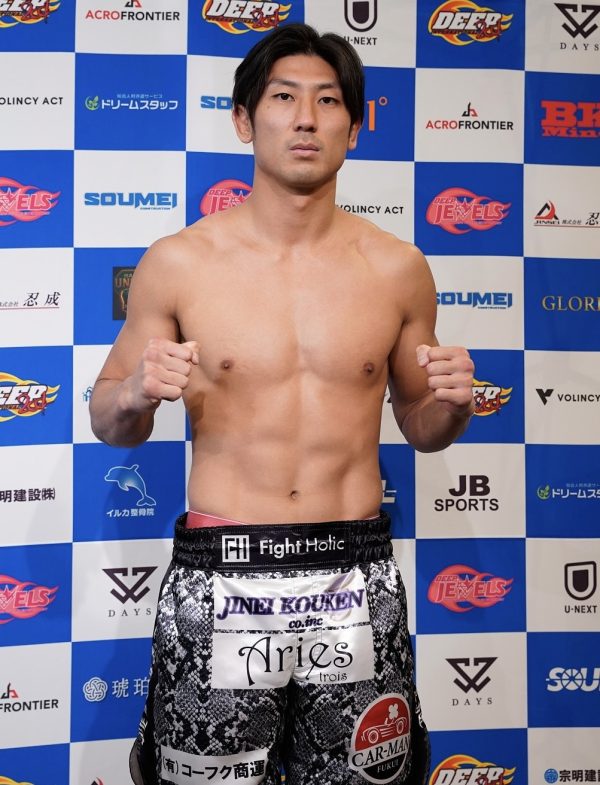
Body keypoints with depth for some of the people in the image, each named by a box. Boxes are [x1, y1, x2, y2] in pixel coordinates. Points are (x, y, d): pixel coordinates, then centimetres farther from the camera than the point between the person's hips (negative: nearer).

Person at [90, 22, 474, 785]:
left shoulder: (397, 268, 0)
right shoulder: (178, 263, -4)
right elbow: (109, 423, 6)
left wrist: (453, 406, -9)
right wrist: (136, 396, -16)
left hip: (356, 584, 2)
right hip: (218, 581, -1)